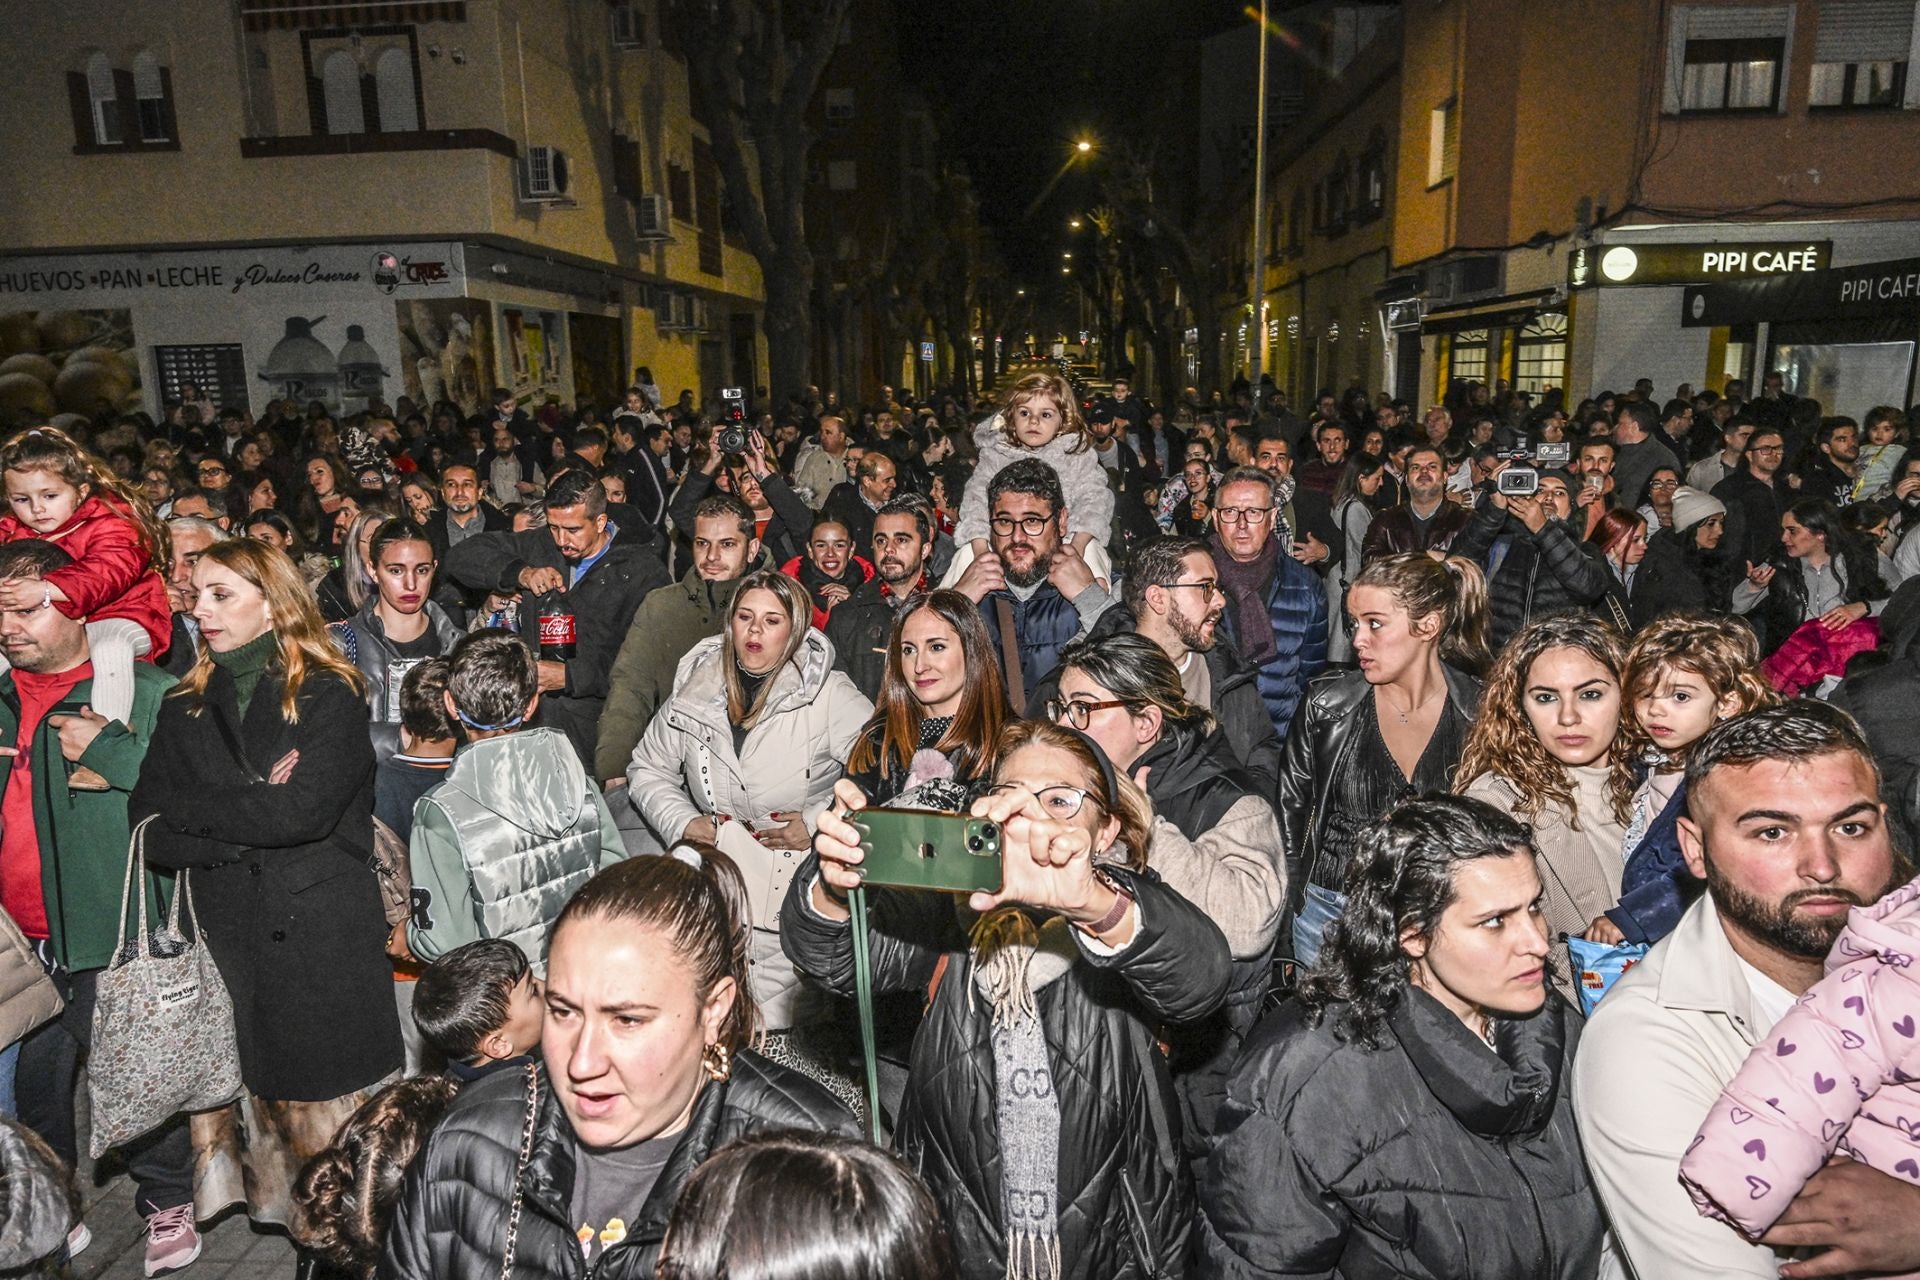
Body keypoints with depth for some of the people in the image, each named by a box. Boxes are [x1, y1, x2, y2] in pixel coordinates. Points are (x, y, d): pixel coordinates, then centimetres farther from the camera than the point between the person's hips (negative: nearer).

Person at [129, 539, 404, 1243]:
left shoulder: (330, 696, -4)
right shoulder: (185, 708, 11)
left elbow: (304, 811, -17)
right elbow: (151, 833, 2)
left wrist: (190, 809, -5)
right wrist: (251, 826, -13)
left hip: (323, 928, -4)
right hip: (226, 929, 4)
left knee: (332, 1093, 2)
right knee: (252, 1089, 8)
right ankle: (281, 1216, 26)